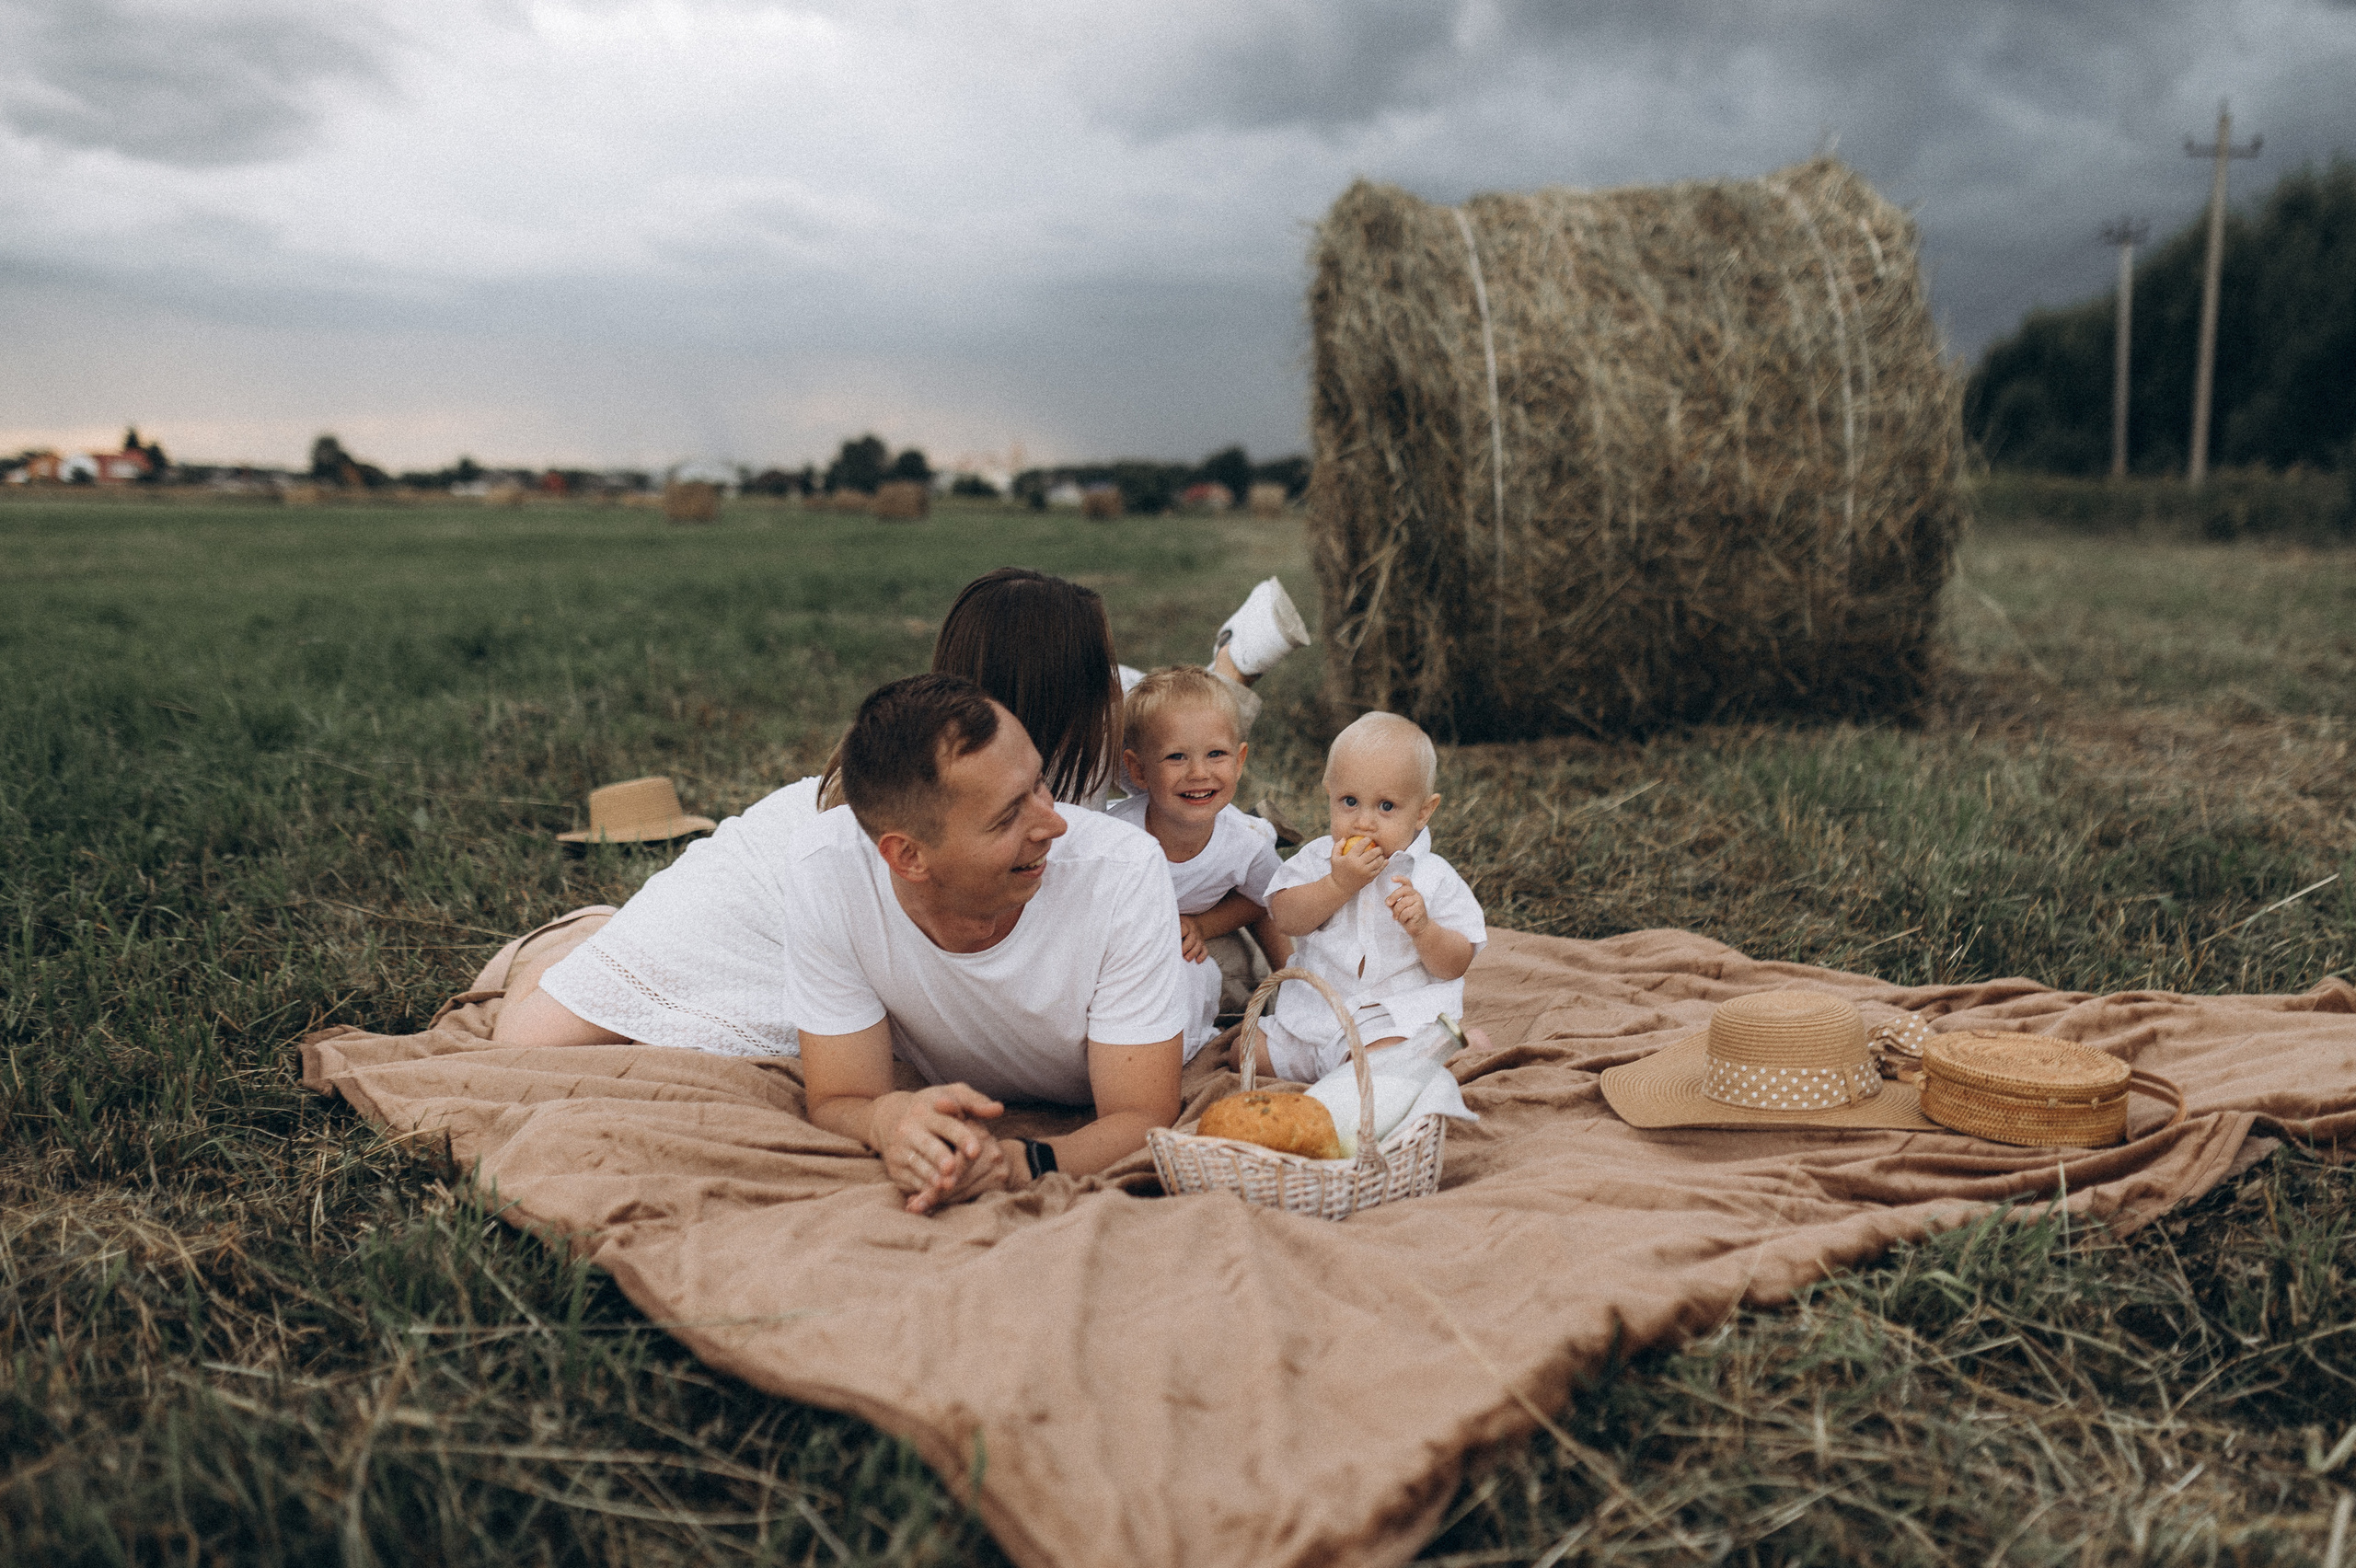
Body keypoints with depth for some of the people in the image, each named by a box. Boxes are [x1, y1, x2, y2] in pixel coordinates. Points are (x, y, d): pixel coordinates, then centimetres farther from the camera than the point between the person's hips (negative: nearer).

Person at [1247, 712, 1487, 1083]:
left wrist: (1423, 929, -26)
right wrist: (1339, 884, -22)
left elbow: (1455, 966, -7)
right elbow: (1286, 919, -11)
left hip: (1394, 1016, -5)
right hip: (1311, 1015, 5)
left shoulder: (1434, 878, -5)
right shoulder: (1318, 858, 2)